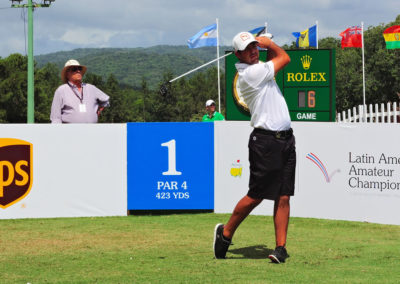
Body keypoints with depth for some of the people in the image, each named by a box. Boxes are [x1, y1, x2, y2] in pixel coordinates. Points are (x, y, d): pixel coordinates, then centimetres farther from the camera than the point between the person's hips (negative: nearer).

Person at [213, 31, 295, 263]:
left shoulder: (259, 69, 15)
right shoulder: (251, 73, -13)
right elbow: (285, 58, -2)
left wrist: (266, 45, 17)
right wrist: (270, 43, 13)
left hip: (285, 140, 8)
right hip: (265, 141, -8)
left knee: (283, 197, 1)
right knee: (256, 196, -3)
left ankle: (281, 247, 1)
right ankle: (225, 233, 15)